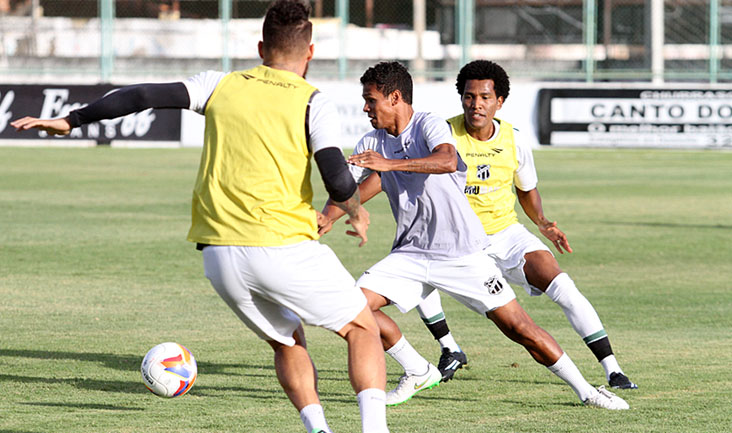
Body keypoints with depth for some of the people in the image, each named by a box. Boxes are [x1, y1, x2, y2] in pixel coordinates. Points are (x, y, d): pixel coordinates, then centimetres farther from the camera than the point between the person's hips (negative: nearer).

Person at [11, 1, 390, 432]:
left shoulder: (222, 86, 9)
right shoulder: (313, 103, -2)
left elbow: (144, 95, 5)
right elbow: (337, 180, -13)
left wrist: (70, 120, 14)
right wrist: (356, 211, 8)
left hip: (219, 253, 4)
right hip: (286, 247, -4)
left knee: (287, 340, 25)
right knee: (362, 327, 12)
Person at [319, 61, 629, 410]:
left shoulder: (429, 125, -12)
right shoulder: (371, 144, 6)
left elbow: (447, 162, -32)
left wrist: (389, 164, -41)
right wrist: (326, 218, -19)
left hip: (462, 252, -5)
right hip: (411, 253, 5)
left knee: (518, 328, -7)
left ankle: (585, 391, 6)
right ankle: (418, 372, 6)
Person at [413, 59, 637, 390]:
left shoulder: (513, 141, -5)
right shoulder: (446, 134, -15)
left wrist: (543, 223, -4)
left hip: (507, 233, 1)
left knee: (561, 286, -18)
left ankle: (612, 370, -12)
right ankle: (450, 350, -2)